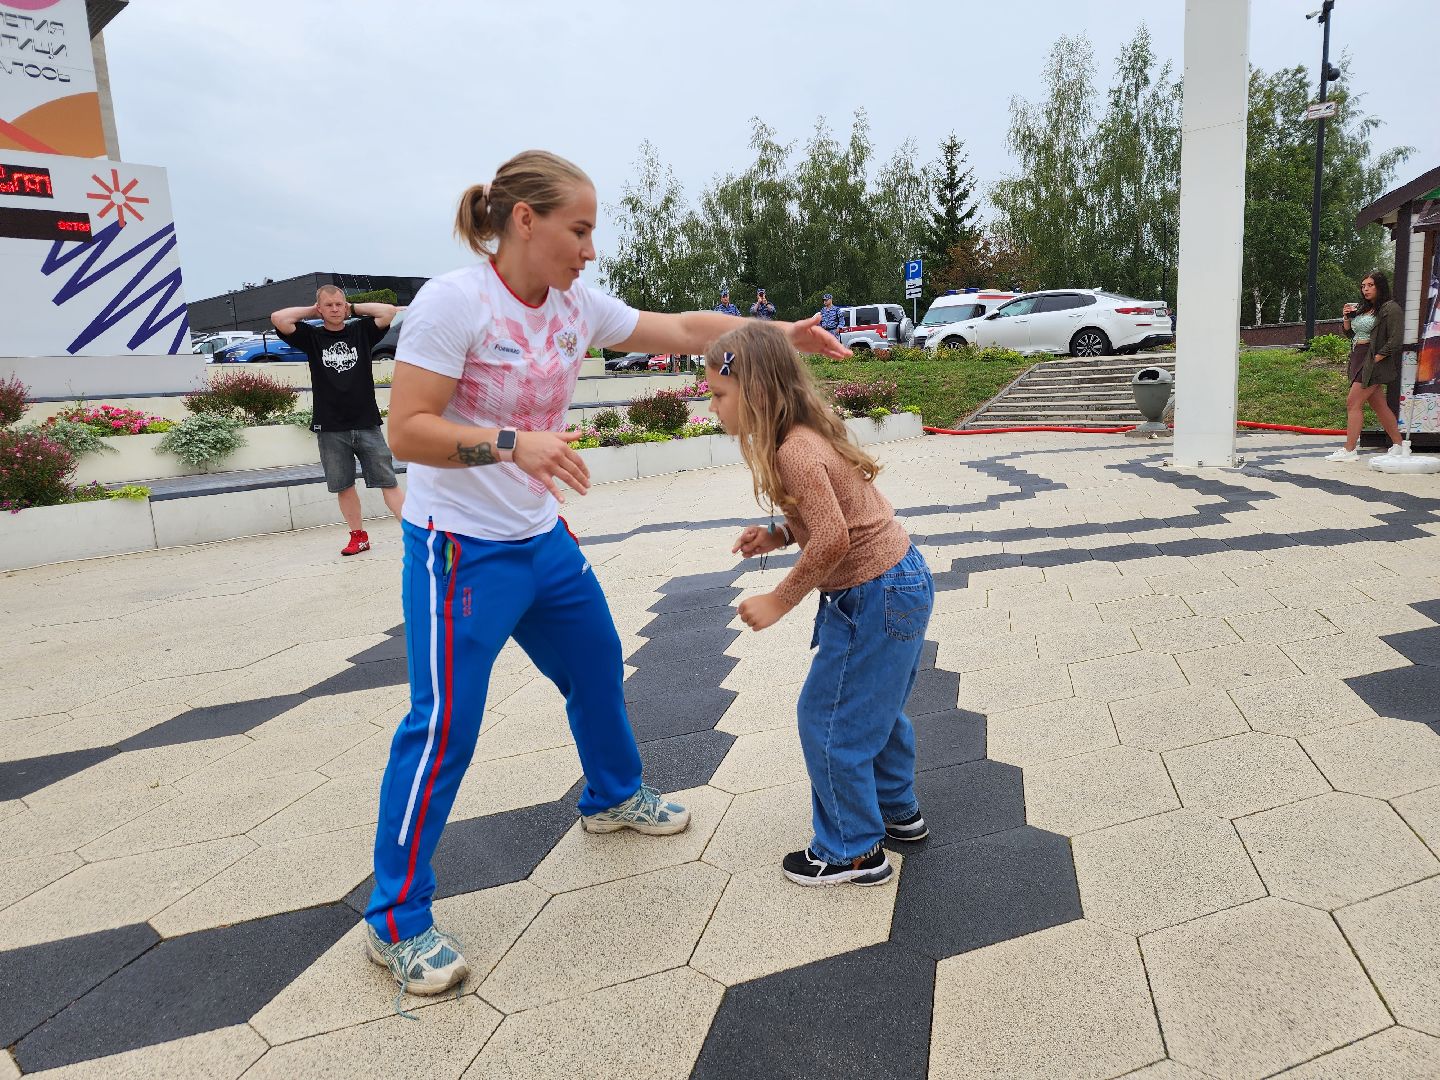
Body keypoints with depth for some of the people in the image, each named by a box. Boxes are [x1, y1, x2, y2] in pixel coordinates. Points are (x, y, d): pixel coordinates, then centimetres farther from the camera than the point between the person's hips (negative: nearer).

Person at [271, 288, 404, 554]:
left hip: (366, 423, -1)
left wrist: (355, 308, 6)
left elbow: (389, 311, -4)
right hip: (330, 428, 1)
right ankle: (359, 536, 22)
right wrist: (311, 311, 5)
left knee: (388, 482, -3)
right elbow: (278, 318, -7)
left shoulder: (361, 330, 8)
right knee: (343, 486, 9)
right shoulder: (312, 336, 6)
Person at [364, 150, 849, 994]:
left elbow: (685, 331, 9)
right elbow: (406, 430, -20)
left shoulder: (576, 305, 2)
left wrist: (781, 334, 3)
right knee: (445, 725, -4)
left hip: (543, 539, 8)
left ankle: (612, 797, 47)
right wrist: (512, 443, -34)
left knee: (597, 667, 20)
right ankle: (397, 920, 13)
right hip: (461, 549, -7)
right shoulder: (453, 302, -18)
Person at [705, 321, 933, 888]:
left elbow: (832, 539, -30)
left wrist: (778, 602, -19)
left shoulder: (794, 450, -23)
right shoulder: (810, 432, 7)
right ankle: (898, 809, 44)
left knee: (828, 721, 3)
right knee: (874, 708, 25)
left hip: (875, 597, -10)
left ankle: (854, 851, 19)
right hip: (899, 583, 10)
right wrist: (779, 535, 2)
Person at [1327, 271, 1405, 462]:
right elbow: (1350, 333, 24)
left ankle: (1349, 450, -11)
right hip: (1359, 360, 9)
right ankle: (1399, 444, 23)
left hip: (1374, 362, -9)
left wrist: (1377, 357, -18)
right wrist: (1347, 318, 7)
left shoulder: (1390, 308, -9)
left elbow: (1396, 340, -16)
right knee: (1379, 405, 13)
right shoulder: (1363, 309, 17)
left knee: (1353, 403, -12)